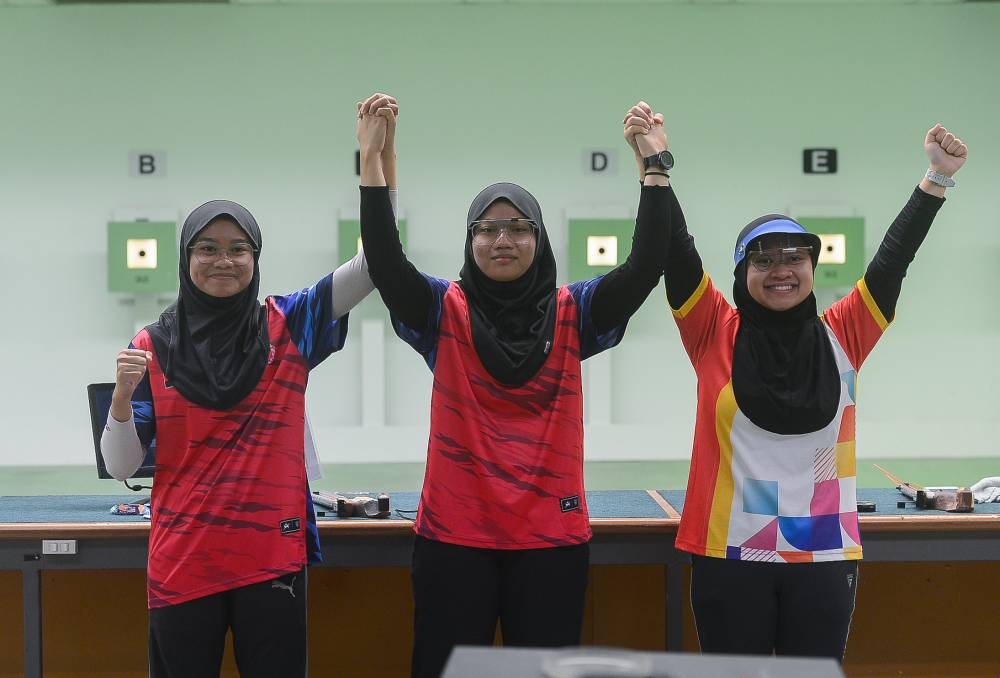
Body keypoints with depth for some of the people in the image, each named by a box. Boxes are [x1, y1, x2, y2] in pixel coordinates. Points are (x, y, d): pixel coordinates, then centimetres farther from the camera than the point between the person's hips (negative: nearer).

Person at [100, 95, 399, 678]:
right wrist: (123, 395, -17)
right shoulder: (153, 346, 4)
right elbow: (121, 466, 3)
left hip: (273, 558, 0)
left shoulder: (288, 326, 2)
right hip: (182, 563, 1)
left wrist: (381, 150, -16)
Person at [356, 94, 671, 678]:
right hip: (454, 535, -1)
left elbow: (645, 268, -9)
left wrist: (655, 170, -18)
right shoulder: (444, 312, 1)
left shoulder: (572, 315, 3)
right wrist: (372, 161, -23)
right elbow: (384, 261, -14)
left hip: (552, 537, 1)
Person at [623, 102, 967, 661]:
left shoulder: (842, 337, 6)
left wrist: (939, 177, -7)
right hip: (730, 554, -1)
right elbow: (676, 250, -7)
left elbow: (894, 258, 1)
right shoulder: (716, 335, 1)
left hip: (825, 555, 2)